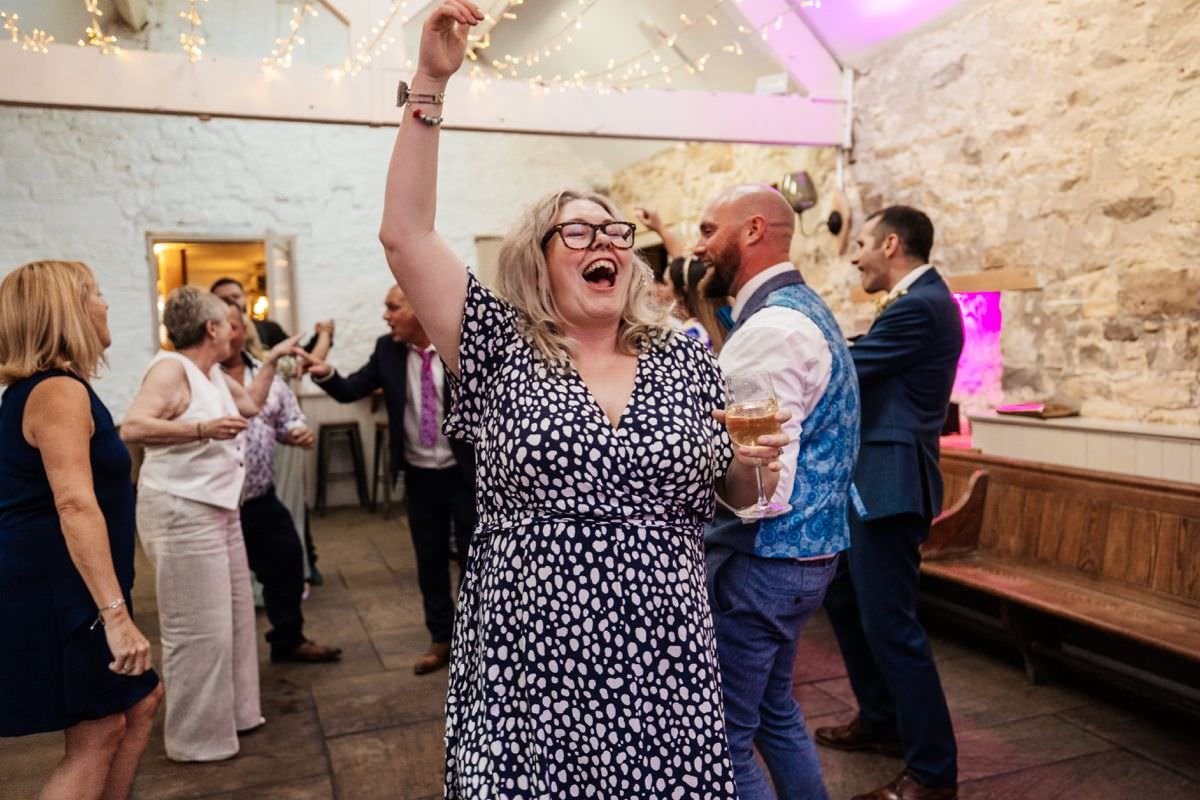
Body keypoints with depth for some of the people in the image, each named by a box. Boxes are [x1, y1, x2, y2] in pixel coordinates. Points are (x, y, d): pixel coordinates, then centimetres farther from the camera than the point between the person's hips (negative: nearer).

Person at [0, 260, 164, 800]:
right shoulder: (61, 392, -19)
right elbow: (75, 505, -31)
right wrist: (115, 613, -35)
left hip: (61, 588, 10)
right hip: (56, 592, -10)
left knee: (141, 701, 16)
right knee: (95, 737, -2)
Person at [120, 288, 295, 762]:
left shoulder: (213, 373, 12)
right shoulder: (170, 369, -15)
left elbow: (250, 404, 29)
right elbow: (132, 427, -28)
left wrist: (272, 360, 25)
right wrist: (201, 429, -36)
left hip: (217, 508, 10)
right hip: (181, 511, -10)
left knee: (234, 616, 14)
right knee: (198, 628, -4)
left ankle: (232, 712, 28)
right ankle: (195, 738, 9)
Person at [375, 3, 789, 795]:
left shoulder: (687, 360, 5)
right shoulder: (502, 351, -1)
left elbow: (738, 491, 13)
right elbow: (405, 233, -8)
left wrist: (758, 459, -10)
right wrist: (431, 84, -12)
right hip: (529, 673, -1)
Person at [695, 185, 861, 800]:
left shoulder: (773, 327, -20)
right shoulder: (800, 309, 13)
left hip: (760, 563, -10)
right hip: (799, 555, 10)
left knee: (723, 736, 3)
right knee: (774, 711, 23)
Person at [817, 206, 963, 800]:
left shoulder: (920, 305, -17)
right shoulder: (918, 299, 15)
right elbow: (863, 368, 14)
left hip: (889, 483, -11)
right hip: (872, 478, 11)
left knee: (889, 622, -4)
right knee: (845, 600, 20)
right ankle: (881, 721, 36)